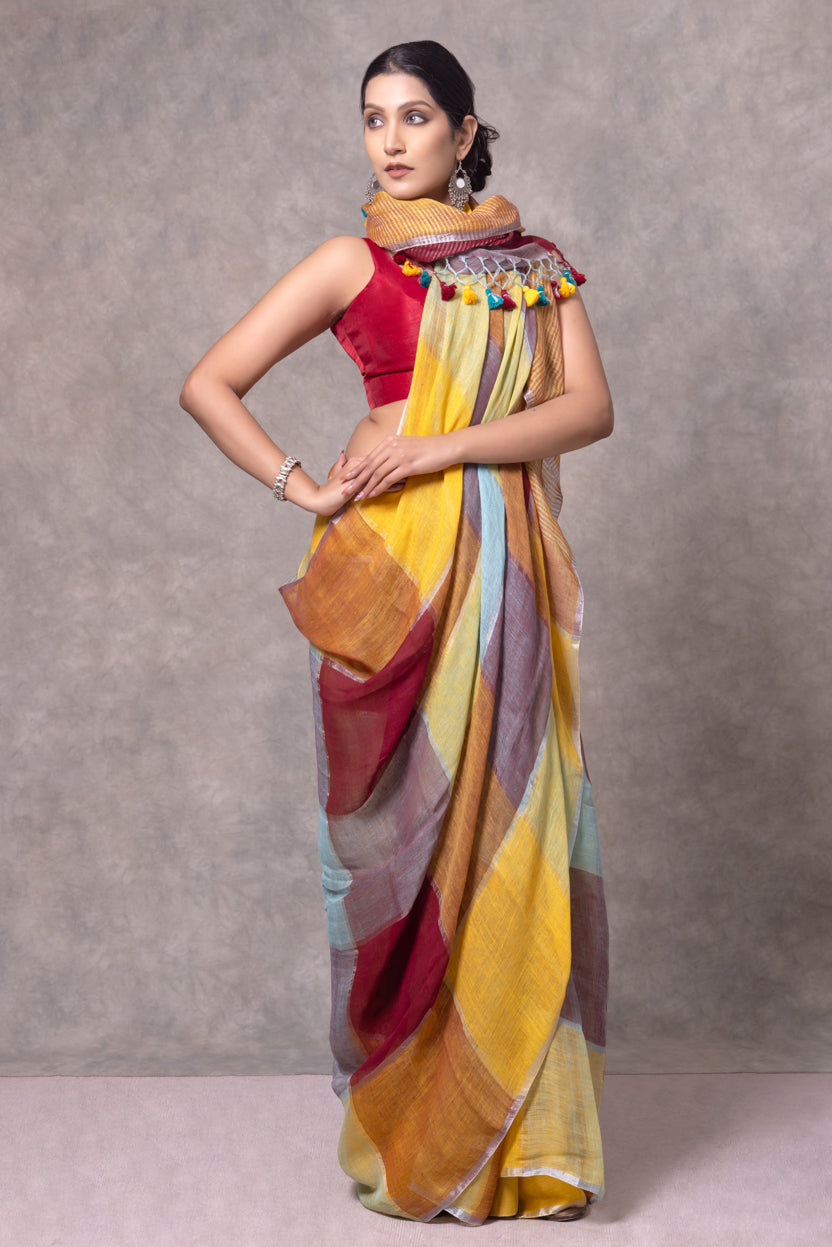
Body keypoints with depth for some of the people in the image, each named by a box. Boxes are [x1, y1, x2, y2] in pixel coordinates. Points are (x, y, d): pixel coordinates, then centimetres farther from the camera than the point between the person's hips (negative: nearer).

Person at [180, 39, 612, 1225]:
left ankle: (520, 1125, 12)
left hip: (507, 569, 2)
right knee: (409, 830, -1)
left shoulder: (534, 263, 12)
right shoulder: (353, 264, 6)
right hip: (395, 561, -2)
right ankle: (413, 1127, 11)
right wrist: (302, 488, -5)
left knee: (510, 827, 2)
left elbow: (589, 406, -2)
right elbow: (209, 384, 4)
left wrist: (443, 447, -13)